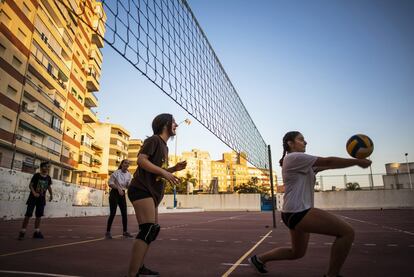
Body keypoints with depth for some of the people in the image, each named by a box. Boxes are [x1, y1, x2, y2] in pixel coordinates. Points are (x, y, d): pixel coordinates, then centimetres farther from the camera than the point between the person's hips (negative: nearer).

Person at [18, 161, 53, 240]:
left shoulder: (48, 178, 2)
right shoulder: (36, 175, -11)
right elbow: (30, 185, -9)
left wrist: (51, 194, 6)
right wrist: (34, 193, -22)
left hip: (42, 198, 4)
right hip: (33, 197, -4)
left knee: (39, 215, 7)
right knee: (28, 214, -6)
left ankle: (36, 232, 14)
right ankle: (22, 232, 3)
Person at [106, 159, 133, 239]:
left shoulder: (129, 174, 4)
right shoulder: (116, 172, -11)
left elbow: (129, 186, 2)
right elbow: (110, 183, -12)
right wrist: (118, 188, -24)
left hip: (122, 194, 5)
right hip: (114, 193, -5)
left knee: (124, 213, 4)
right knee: (113, 213, -8)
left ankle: (125, 231, 14)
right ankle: (108, 232, 3)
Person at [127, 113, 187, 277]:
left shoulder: (164, 146, 20)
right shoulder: (154, 140, -7)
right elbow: (141, 160, -21)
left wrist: (174, 168, 11)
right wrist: (164, 172, -24)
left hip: (152, 192, 11)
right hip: (142, 189, -11)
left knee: (153, 230, 16)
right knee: (148, 230, -19)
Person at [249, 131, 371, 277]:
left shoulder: (298, 162, 21)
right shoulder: (294, 157, -11)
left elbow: (322, 166, 16)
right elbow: (328, 161, -12)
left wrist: (353, 162, 10)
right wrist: (357, 161, -2)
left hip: (297, 212, 11)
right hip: (297, 212, -11)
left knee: (297, 252, 22)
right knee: (347, 232, -10)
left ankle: (259, 258, 31)